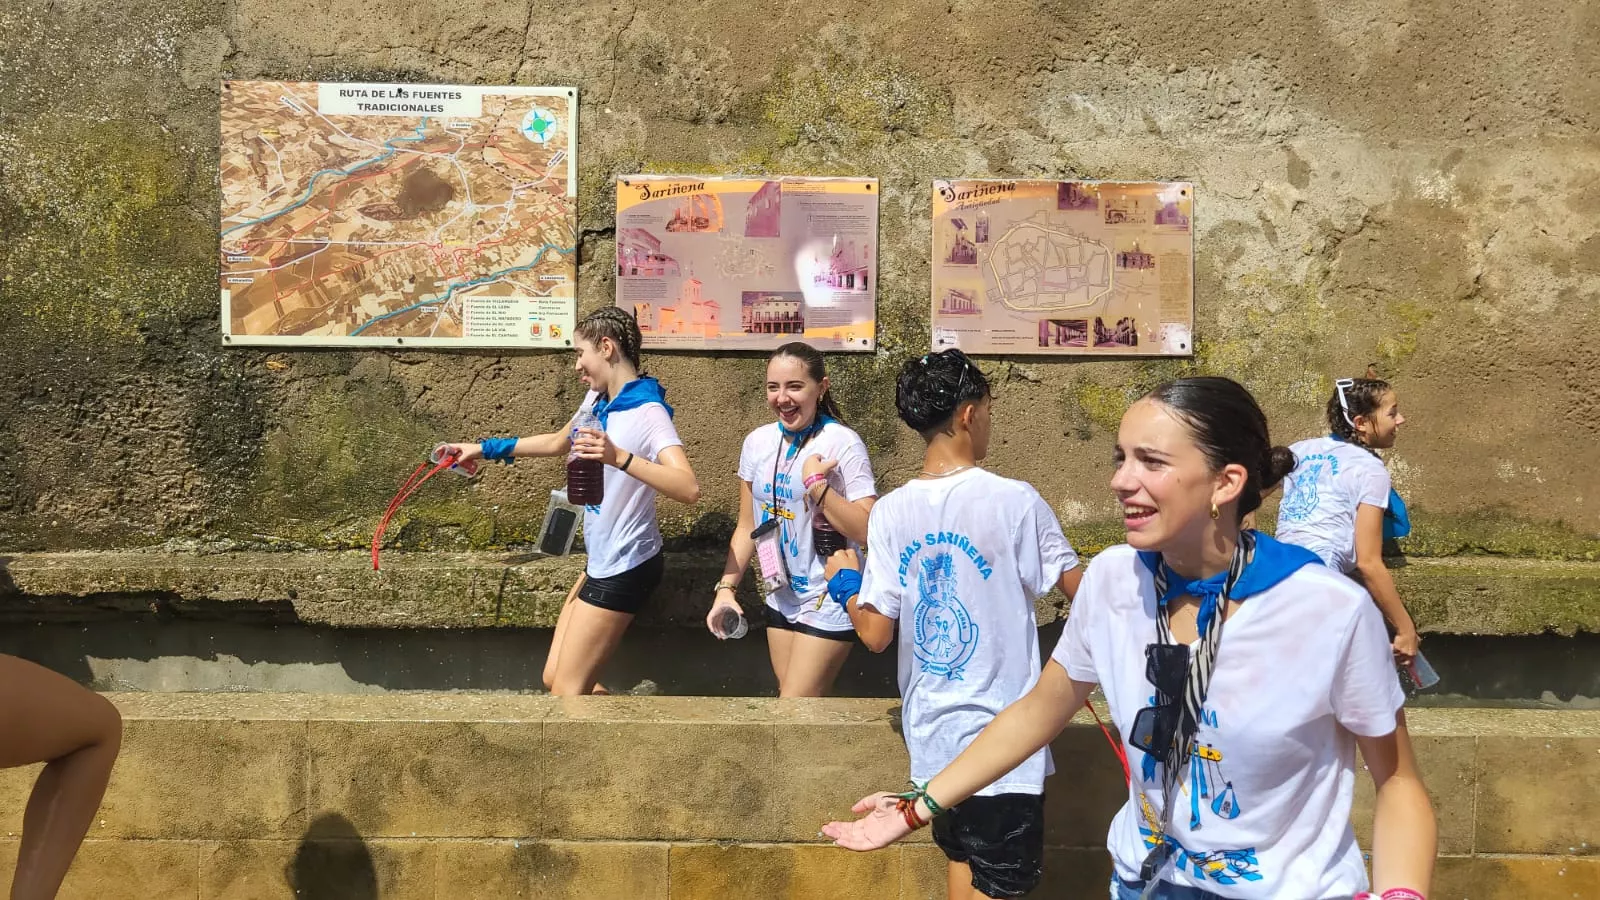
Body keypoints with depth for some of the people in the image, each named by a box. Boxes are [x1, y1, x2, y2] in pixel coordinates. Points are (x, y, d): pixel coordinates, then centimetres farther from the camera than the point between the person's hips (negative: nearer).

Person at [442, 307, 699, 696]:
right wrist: (486, 448, 24)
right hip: (601, 562, 9)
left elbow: (689, 490, -34)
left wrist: (619, 457, -45)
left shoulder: (648, 412, -20)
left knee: (567, 691, -2)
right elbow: (557, 443, 26)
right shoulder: (597, 400, 7)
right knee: (554, 678, 13)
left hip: (625, 568, -9)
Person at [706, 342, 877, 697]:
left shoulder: (842, 443, -16)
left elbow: (870, 531, -23)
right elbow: (747, 527, 10)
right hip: (781, 599, 6)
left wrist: (816, 483, -25)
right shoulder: (757, 443, 1)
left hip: (828, 604, -6)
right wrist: (726, 587, 1)